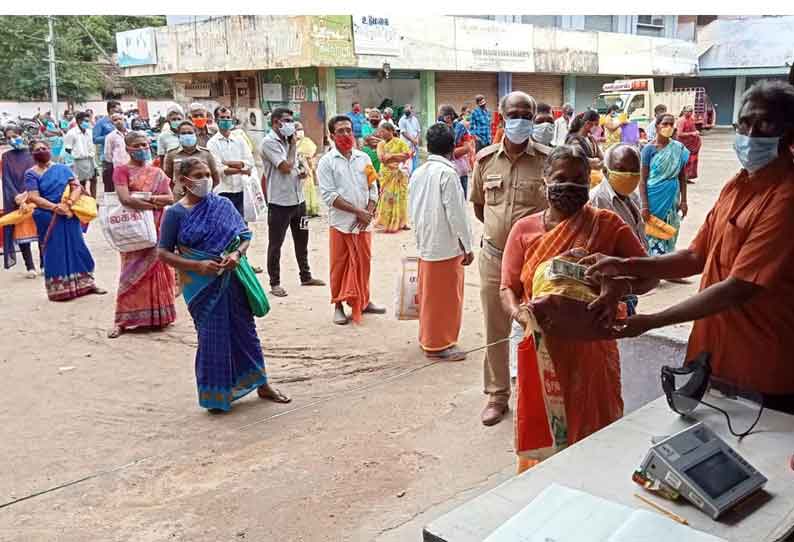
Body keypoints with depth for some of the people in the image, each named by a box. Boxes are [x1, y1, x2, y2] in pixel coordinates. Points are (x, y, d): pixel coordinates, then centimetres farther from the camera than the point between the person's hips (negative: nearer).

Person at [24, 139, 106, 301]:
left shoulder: (62, 168, 9)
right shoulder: (31, 174, 0)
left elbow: (77, 187, 0)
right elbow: (34, 197, -11)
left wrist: (68, 203, -17)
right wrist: (55, 207, -23)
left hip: (69, 215, 3)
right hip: (48, 219, -3)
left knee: (77, 248, 6)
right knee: (54, 252, 1)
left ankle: (87, 283, 14)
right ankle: (59, 289, 9)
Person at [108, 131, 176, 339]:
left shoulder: (157, 172, 14)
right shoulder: (122, 170, 1)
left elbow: (170, 198, 6)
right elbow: (125, 199, -13)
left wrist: (150, 198, -11)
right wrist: (154, 205, -10)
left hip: (157, 229, 4)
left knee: (157, 270, 5)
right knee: (133, 273, -4)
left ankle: (158, 315, 15)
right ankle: (122, 320, 1)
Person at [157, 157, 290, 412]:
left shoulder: (223, 205, 4)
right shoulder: (175, 213, -5)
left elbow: (245, 235, 7)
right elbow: (163, 252, -5)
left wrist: (237, 253, -15)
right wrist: (198, 265, -17)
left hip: (232, 278, 3)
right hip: (202, 284, -3)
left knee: (244, 329, 12)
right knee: (212, 336, 1)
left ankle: (262, 384, 26)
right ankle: (215, 394, 19)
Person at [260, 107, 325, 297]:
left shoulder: (287, 140, 13)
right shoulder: (269, 142, -13)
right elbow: (286, 167, -19)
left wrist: (303, 171, 0)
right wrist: (293, 144, -9)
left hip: (298, 198, 8)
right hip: (280, 201, -8)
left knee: (301, 239, 17)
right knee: (276, 244, 2)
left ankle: (305, 276, 30)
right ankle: (275, 283, 10)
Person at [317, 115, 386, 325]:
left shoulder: (363, 158, 7)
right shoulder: (327, 162, -5)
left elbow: (373, 188, 8)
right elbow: (329, 195, -13)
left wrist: (368, 213, -9)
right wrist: (357, 211, -17)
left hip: (364, 223, 4)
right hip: (341, 223, -3)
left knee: (363, 263, 12)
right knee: (339, 265, 5)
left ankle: (363, 301, 28)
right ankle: (338, 305, 17)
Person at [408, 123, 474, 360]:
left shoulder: (418, 173, 7)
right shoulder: (447, 173, -16)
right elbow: (456, 213, -17)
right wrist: (467, 246, -10)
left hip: (425, 244, 8)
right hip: (446, 245, -8)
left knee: (429, 295, 16)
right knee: (446, 297, 3)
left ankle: (428, 339, 27)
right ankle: (439, 345, 10)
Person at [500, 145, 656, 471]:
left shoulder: (607, 225, -2)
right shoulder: (524, 230, 2)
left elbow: (648, 275, -6)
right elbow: (508, 288, 3)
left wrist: (620, 287, -28)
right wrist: (519, 313, -20)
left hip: (591, 354, -1)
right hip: (543, 354, 1)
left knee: (593, 437, 11)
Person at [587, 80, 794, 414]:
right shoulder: (737, 186, 8)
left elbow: (740, 288, -24)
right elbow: (697, 257, 10)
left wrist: (651, 321, -22)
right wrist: (626, 267, -3)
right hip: (714, 357, 8)